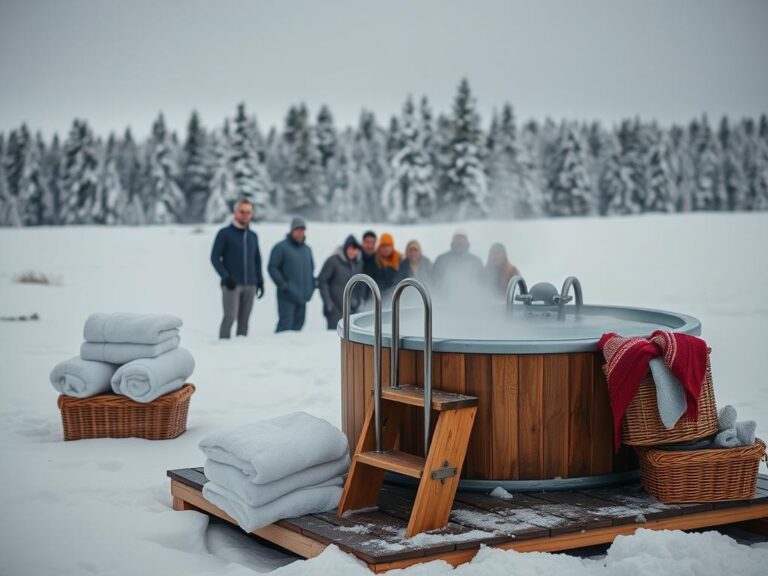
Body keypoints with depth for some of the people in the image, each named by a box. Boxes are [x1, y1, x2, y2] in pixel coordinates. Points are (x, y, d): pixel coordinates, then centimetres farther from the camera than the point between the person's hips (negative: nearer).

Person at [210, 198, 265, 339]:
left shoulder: (253, 236, 16)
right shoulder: (225, 233, 1)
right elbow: (215, 258, -2)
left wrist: (260, 281, 11)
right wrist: (226, 277, -13)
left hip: (250, 285, 4)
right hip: (231, 285, -4)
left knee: (244, 320, 2)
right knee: (230, 316, -13)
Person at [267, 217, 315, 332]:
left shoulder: (307, 249, 17)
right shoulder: (281, 247, -5)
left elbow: (311, 269, 27)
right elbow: (272, 268, -8)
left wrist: (311, 286, 12)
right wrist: (283, 285, -15)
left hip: (303, 297, 7)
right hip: (287, 297, -7)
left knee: (298, 325, 8)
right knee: (285, 325, -13)